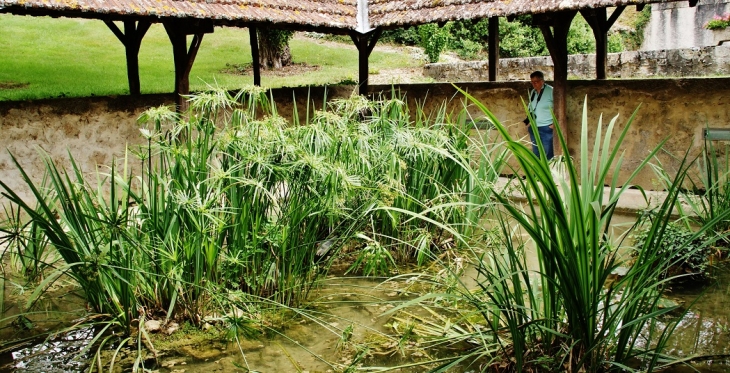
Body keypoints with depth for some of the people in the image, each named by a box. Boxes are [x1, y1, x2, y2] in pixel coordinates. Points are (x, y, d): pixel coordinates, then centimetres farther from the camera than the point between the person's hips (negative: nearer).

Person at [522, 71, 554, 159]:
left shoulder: (551, 91, -9)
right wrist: (528, 121, 8)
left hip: (546, 128, -6)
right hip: (533, 128, 6)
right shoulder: (532, 92, 9)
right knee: (536, 154, 12)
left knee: (547, 155, -4)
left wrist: (554, 123, -12)